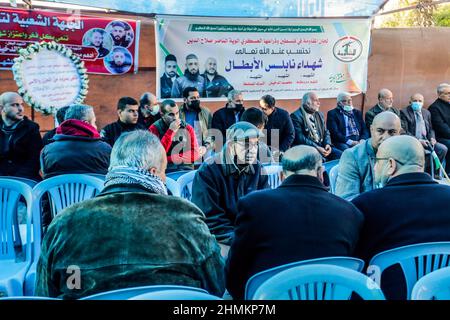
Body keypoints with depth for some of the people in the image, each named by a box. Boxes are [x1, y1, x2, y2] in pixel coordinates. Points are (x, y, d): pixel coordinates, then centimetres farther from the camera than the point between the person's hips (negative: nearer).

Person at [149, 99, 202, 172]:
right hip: (165, 170, -1)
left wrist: (169, 159, -8)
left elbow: (196, 153, 0)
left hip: (186, 169, 2)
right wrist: (171, 131, -14)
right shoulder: (154, 128, 0)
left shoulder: (187, 128, 7)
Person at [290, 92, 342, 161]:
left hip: (321, 146, 7)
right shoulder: (296, 116, -7)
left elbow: (326, 132, 18)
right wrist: (316, 148, -20)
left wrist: (328, 144, -4)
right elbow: (299, 138, -15)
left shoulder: (319, 114, 19)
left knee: (340, 154, -14)